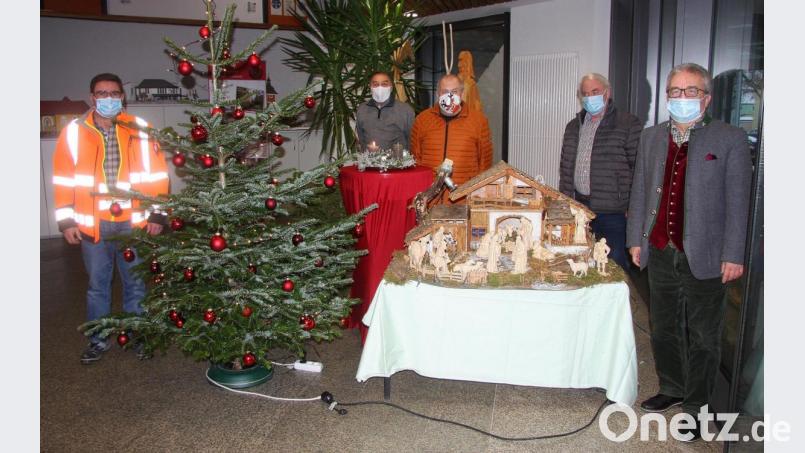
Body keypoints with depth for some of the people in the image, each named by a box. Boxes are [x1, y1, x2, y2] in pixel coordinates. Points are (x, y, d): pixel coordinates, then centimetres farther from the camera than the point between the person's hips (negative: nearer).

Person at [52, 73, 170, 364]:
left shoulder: (139, 130, 0)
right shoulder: (74, 132, 1)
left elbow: (156, 173, 2)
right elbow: (63, 178, 3)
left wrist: (156, 214, -2)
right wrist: (66, 221, 0)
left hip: (133, 222, 0)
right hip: (92, 223, 0)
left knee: (136, 284, 11)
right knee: (97, 285, 13)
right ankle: (99, 340, 28)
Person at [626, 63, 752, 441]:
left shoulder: (730, 140, -5)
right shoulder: (651, 138, 8)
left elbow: (737, 203, -6)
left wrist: (733, 255, -9)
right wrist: (635, 239, 9)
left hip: (704, 256, -4)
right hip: (660, 253, 5)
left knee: (702, 337, 7)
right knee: (664, 328, 17)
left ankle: (696, 407, 21)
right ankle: (671, 389, 36)